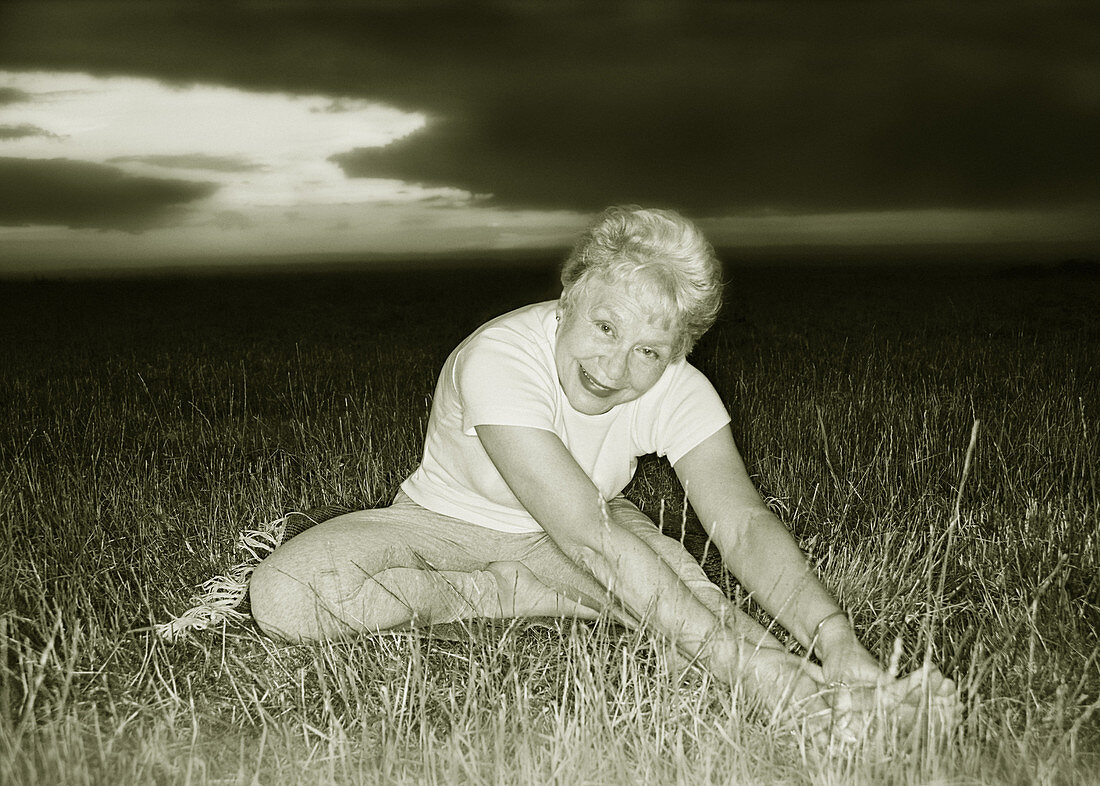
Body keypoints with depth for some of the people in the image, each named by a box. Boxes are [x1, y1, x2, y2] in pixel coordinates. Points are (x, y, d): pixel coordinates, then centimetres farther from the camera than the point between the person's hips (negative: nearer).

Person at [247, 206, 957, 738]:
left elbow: (743, 521, -31)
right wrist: (749, 665, -53)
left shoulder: (678, 391, -21)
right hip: (451, 521, -1)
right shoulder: (500, 359, -37)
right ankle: (494, 600, -14)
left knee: (683, 583, -33)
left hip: (589, 524, 1)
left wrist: (835, 636, -51)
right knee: (285, 595, -28)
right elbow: (589, 539, -46)